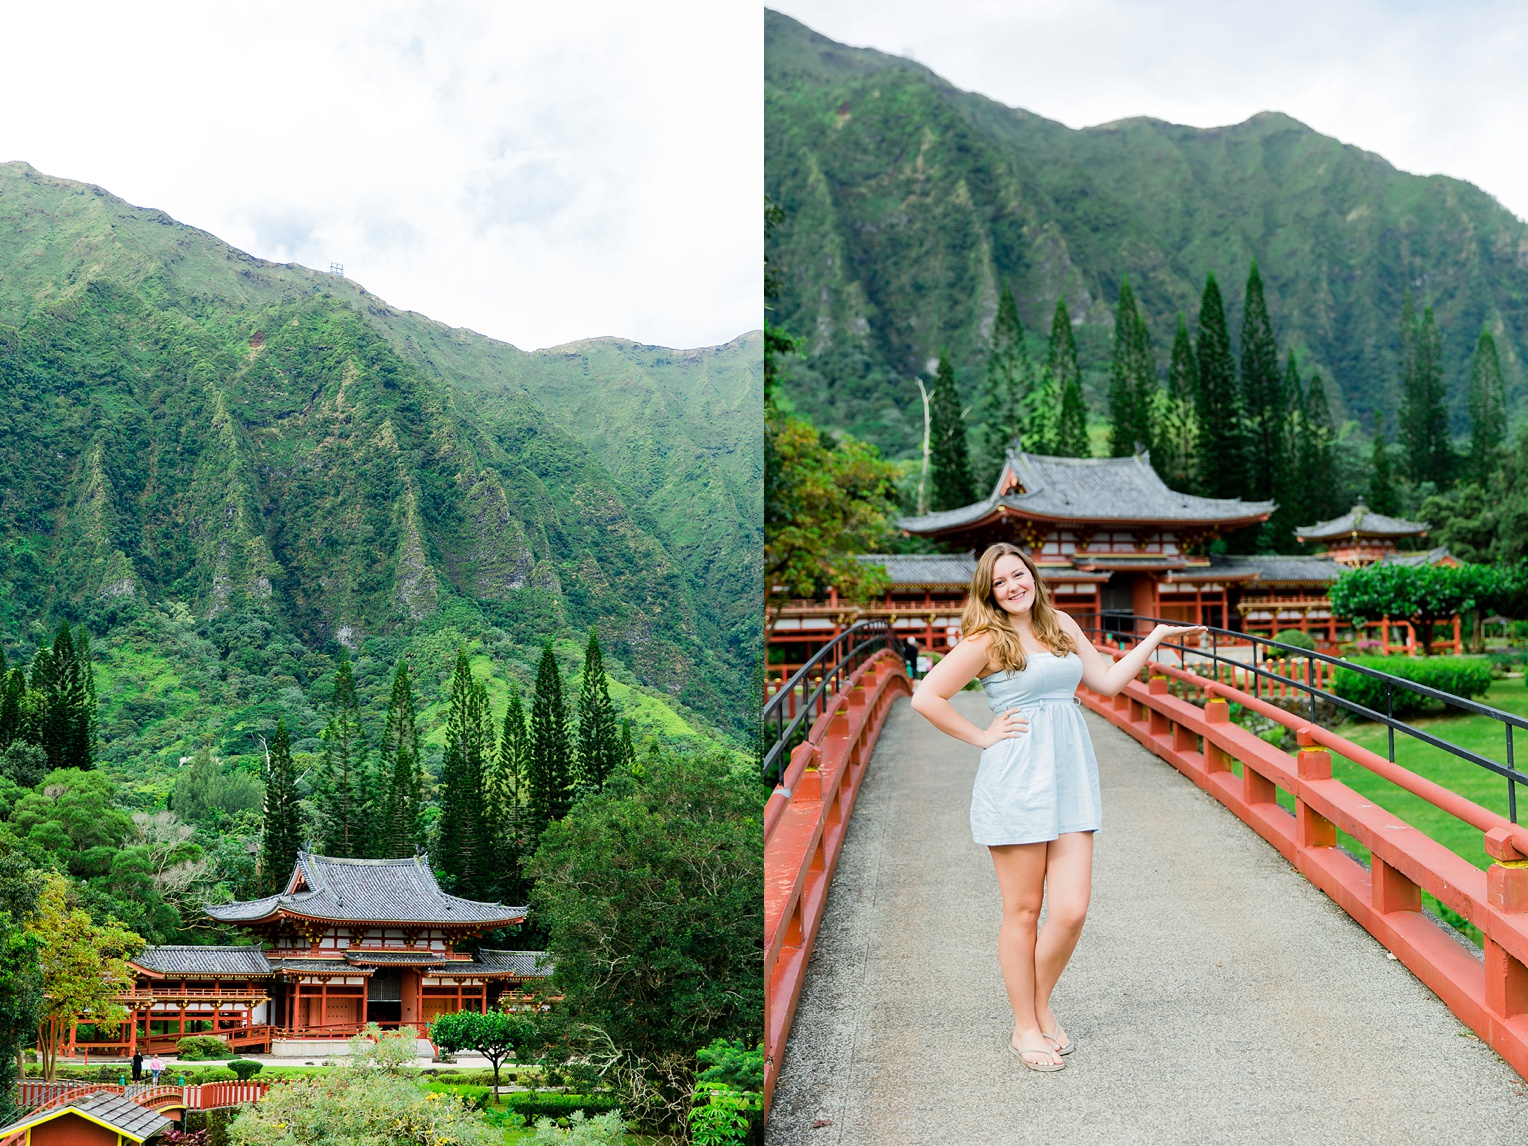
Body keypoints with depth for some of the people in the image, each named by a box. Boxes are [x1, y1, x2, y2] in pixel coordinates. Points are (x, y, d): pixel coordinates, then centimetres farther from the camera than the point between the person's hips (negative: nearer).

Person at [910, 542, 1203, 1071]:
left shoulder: (1061, 625, 14)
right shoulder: (986, 640, -4)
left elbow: (1107, 681, 19)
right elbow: (926, 697, -9)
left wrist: (1156, 636, 19)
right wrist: (982, 736, -6)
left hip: (1071, 780, 5)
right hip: (1015, 783, -5)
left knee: (1071, 911, -1)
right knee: (1023, 911, 4)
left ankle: (1041, 1005, 23)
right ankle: (1025, 1027, 17)